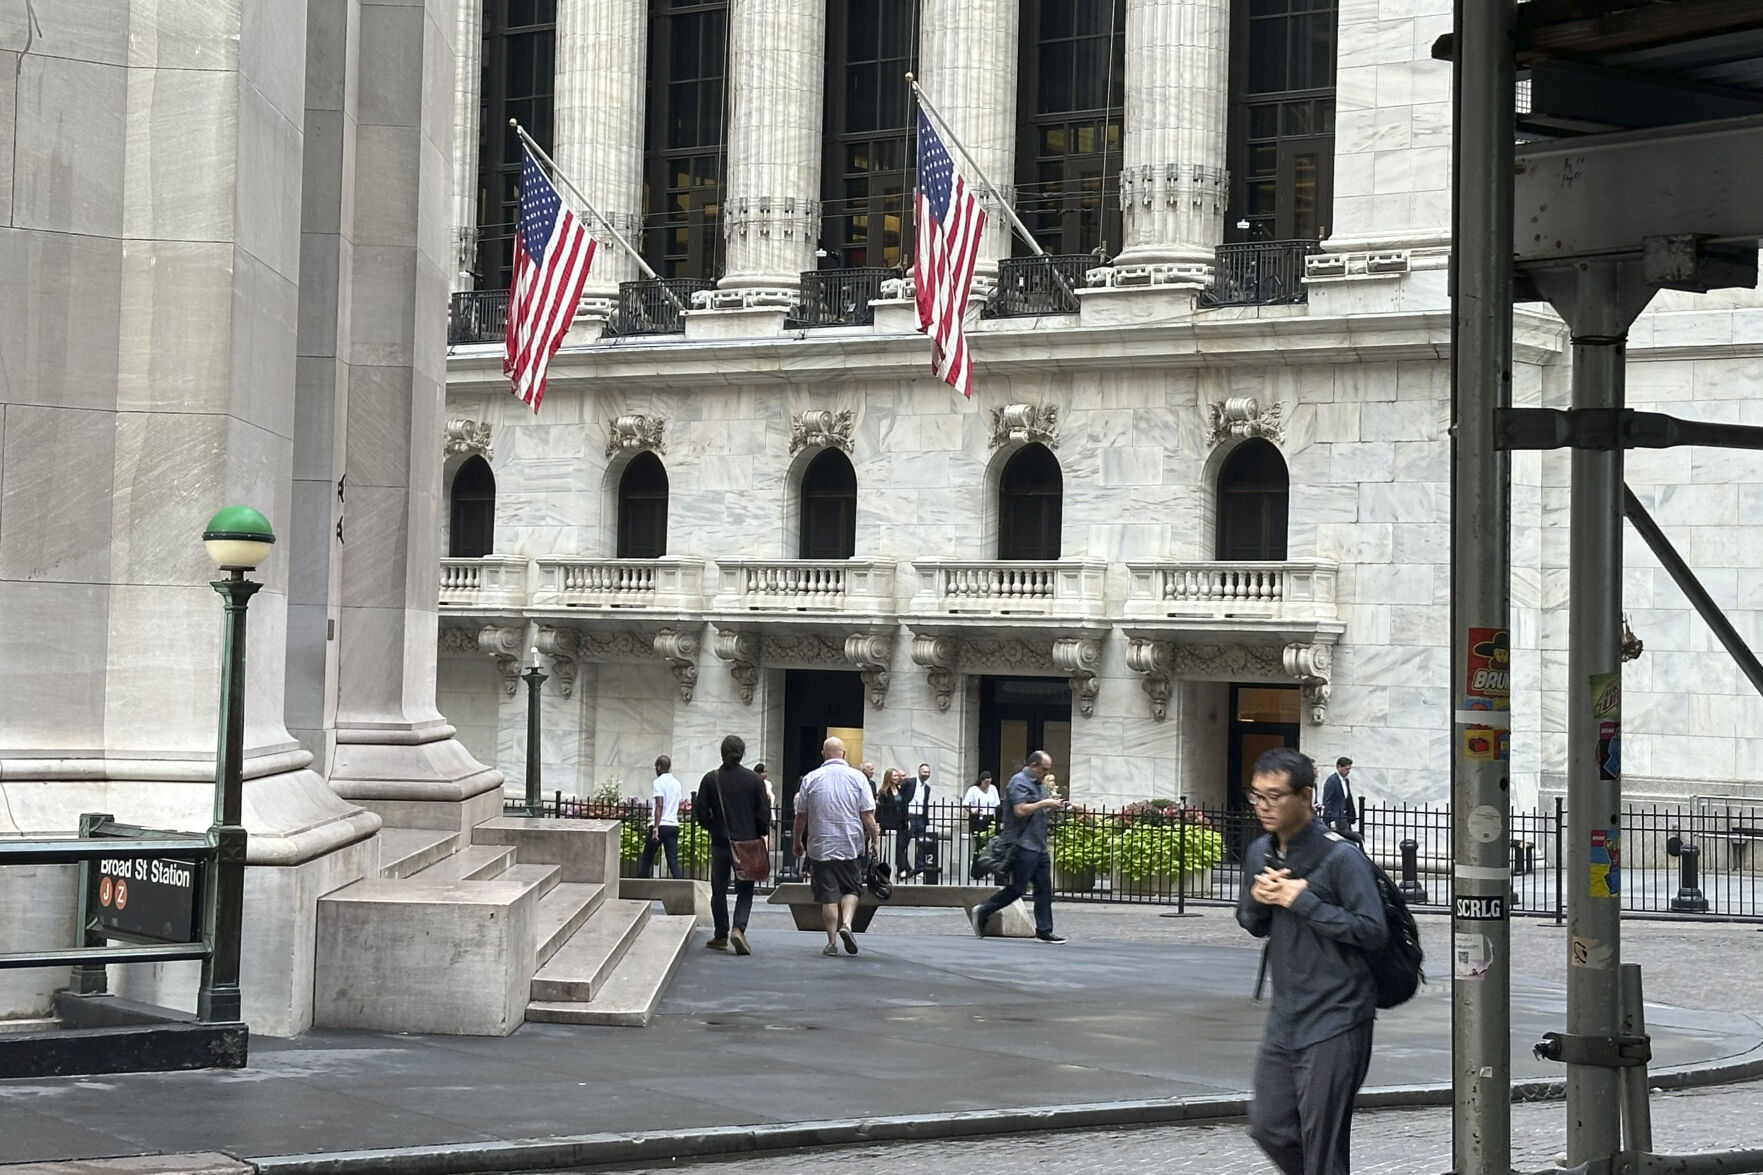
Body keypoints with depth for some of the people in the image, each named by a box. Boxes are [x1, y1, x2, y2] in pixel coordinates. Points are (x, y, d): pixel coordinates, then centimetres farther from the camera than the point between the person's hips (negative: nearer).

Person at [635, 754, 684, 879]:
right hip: (674, 825, 6)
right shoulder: (676, 783, 14)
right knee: (673, 862, 1)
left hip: (661, 826, -6)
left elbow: (659, 805, -16)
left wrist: (656, 827, -20)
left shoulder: (659, 782, -7)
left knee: (646, 859, 8)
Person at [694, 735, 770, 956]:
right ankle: (738, 928, -15)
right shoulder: (754, 780, -4)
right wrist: (762, 834, 12)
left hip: (720, 842, 0)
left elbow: (700, 812, -3)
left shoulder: (711, 779, -4)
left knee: (719, 890, 11)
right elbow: (764, 813, -3)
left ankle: (721, 936, 15)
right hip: (747, 840, 0)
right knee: (745, 889, 6)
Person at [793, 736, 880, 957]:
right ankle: (846, 923, -11)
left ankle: (832, 941, 2)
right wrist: (875, 838, 8)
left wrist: (798, 841, 17)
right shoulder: (857, 777, -2)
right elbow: (867, 814, -4)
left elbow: (801, 816, 5)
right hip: (851, 845, 0)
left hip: (821, 846, 0)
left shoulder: (811, 779, 1)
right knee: (851, 889, 12)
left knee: (828, 895, 4)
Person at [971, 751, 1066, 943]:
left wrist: (1051, 806, 12)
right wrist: (1044, 803, -16)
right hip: (1024, 846, -10)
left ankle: (1044, 930, 7)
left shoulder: (1035, 784, 21)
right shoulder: (1019, 782, -10)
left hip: (1039, 846, 10)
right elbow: (1020, 810, -22)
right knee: (1017, 888, -8)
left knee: (1044, 889, 5)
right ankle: (983, 912, 6)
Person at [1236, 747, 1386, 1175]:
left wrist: (1301, 900, -20)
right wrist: (1257, 898, -4)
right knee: (1269, 1129, 11)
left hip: (1334, 1023, -7)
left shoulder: (1340, 857, -14)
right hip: (1285, 1020, 8)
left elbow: (1372, 930, -20)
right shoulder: (1260, 853, 8)